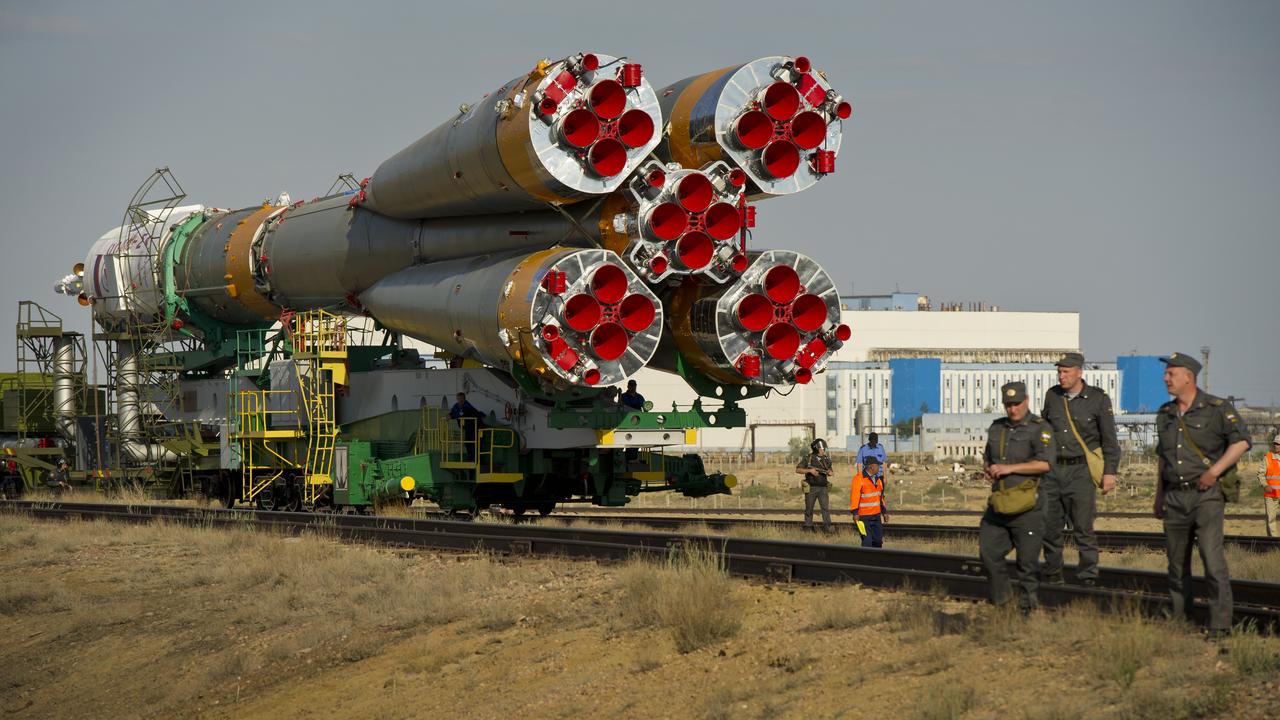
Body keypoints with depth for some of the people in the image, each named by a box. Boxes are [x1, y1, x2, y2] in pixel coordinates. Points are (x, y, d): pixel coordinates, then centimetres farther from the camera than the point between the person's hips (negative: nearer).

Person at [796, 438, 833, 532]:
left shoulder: (826, 460, 9)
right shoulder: (808, 459, -2)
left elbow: (830, 471, 19)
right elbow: (798, 470, -3)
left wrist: (829, 473, -5)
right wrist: (810, 470, -15)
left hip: (823, 488, 2)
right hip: (811, 488, -2)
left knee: (825, 508, -10)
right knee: (809, 509, 7)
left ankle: (827, 527, -12)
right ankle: (808, 527, 18)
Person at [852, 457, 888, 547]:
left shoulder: (877, 479, 13)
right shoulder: (859, 478, -12)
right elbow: (854, 496, -16)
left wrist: (884, 511, 19)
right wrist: (855, 513, -20)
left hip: (876, 515, 8)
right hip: (864, 516, -8)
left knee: (878, 540, 8)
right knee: (867, 541, -11)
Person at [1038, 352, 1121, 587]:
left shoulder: (1098, 399, -1)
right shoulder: (1052, 396, 10)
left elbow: (1109, 440, 0)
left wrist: (1110, 472, -6)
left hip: (1080, 470, -4)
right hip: (1052, 470, 4)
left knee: (1083, 527, -6)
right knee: (1049, 526, 5)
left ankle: (1088, 578, 0)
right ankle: (1052, 576, 18)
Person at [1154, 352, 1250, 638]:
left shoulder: (1217, 409, -4)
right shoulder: (1165, 414, 15)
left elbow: (1241, 441, -8)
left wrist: (1214, 471, -16)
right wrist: (1159, 496, 23)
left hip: (1206, 494, -6)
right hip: (1174, 497, 6)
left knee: (1212, 558, -15)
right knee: (1177, 562, 9)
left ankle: (1220, 625, -15)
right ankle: (1179, 621, 19)